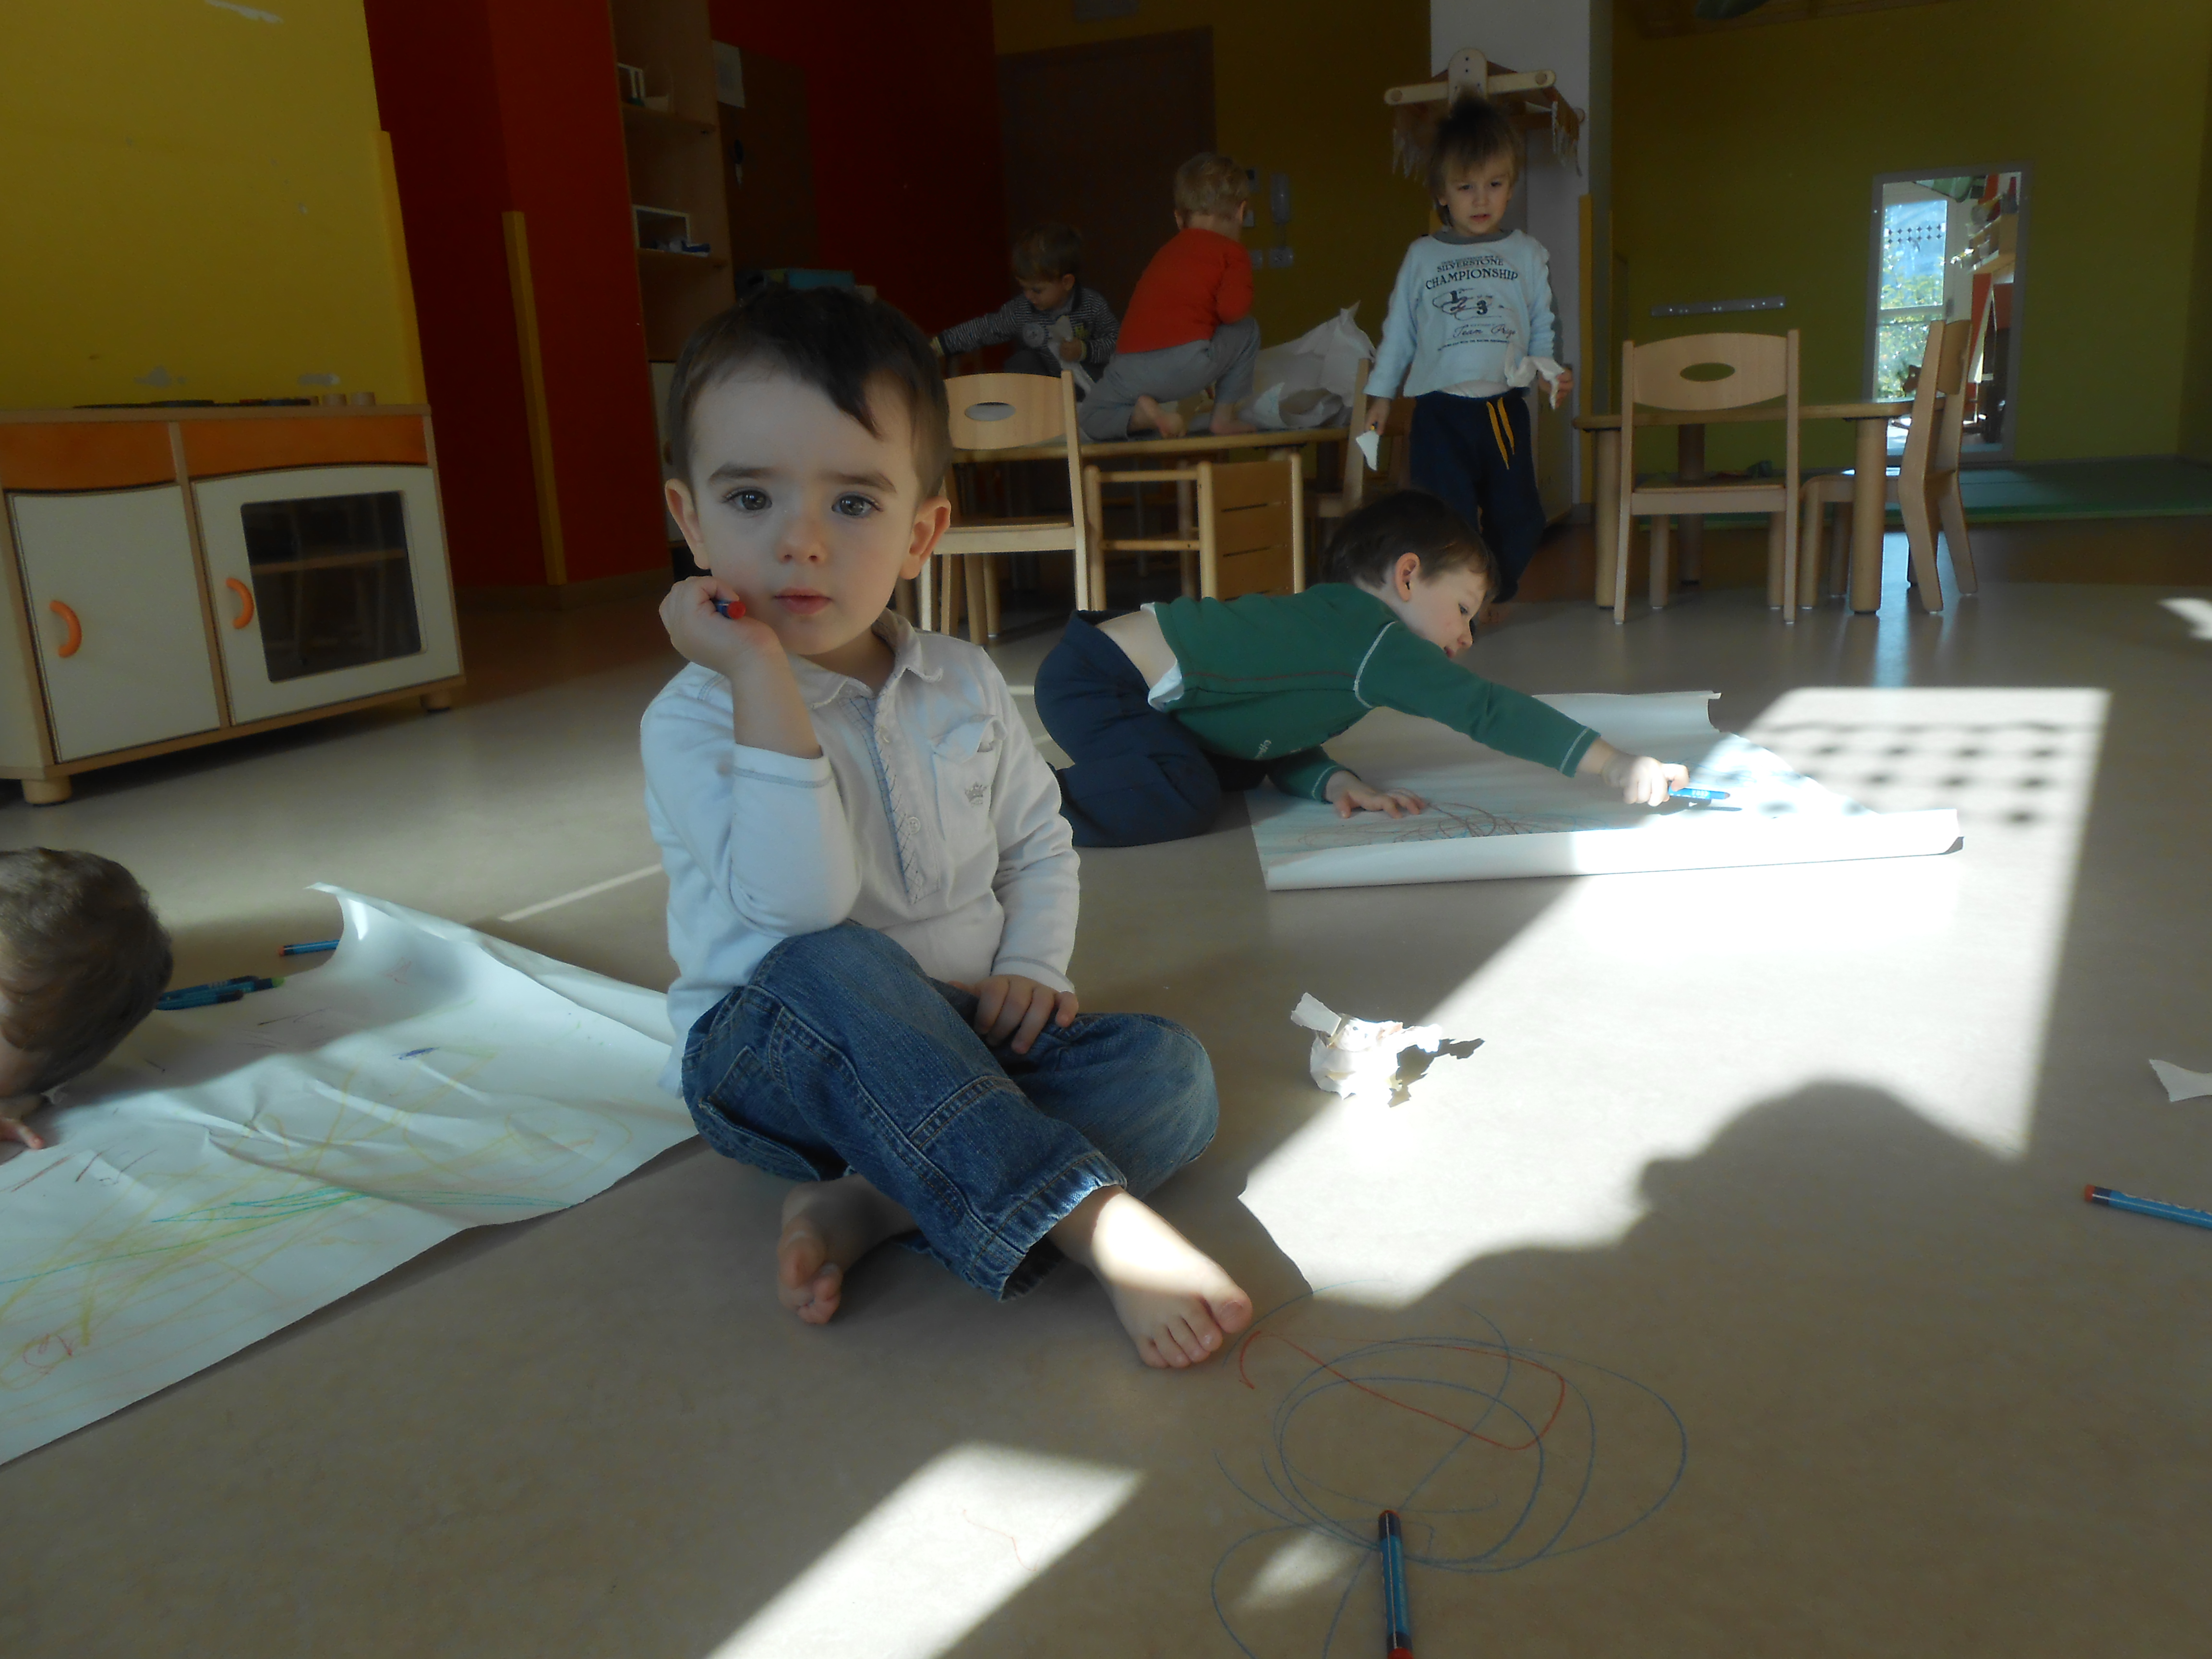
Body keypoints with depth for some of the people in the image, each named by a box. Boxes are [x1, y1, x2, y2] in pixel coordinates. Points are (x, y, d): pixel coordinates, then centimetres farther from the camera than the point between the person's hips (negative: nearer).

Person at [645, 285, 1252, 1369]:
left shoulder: (965, 687, 2)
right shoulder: (691, 721, -13)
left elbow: (1039, 844, 15)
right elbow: (802, 903, -30)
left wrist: (1033, 967, -4)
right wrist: (763, 680, -32)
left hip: (955, 1042, 5)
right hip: (769, 1054, -4)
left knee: (1170, 1071, -16)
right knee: (834, 968, -38)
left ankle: (872, 1205, -27)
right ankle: (1100, 1224, -40)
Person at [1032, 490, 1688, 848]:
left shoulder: (1328, 616, 12)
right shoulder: (1371, 637, -16)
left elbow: (1284, 739, 13)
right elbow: (1485, 711, -21)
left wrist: (1333, 782, -7)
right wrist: (1615, 764, -20)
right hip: (1090, 678, -10)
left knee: (1237, 770, 14)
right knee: (1185, 800, -26)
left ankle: (1092, 780, 17)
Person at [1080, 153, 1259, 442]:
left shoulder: (1167, 253, 30)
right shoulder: (1233, 252, 11)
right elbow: (1232, 309, -6)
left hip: (1130, 370, 4)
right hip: (1188, 361, -4)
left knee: (1093, 420, 27)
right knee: (1247, 331, 24)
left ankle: (1140, 415, -3)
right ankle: (1224, 416, 21)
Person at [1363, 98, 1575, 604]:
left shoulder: (1528, 254, 10)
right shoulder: (1422, 257, 8)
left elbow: (1542, 329, 11)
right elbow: (1398, 329, 12)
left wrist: (1553, 373, -7)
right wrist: (1380, 393, 11)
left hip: (1505, 407, 2)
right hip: (1440, 410, -2)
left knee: (1519, 521, 4)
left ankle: (1489, 597, 25)